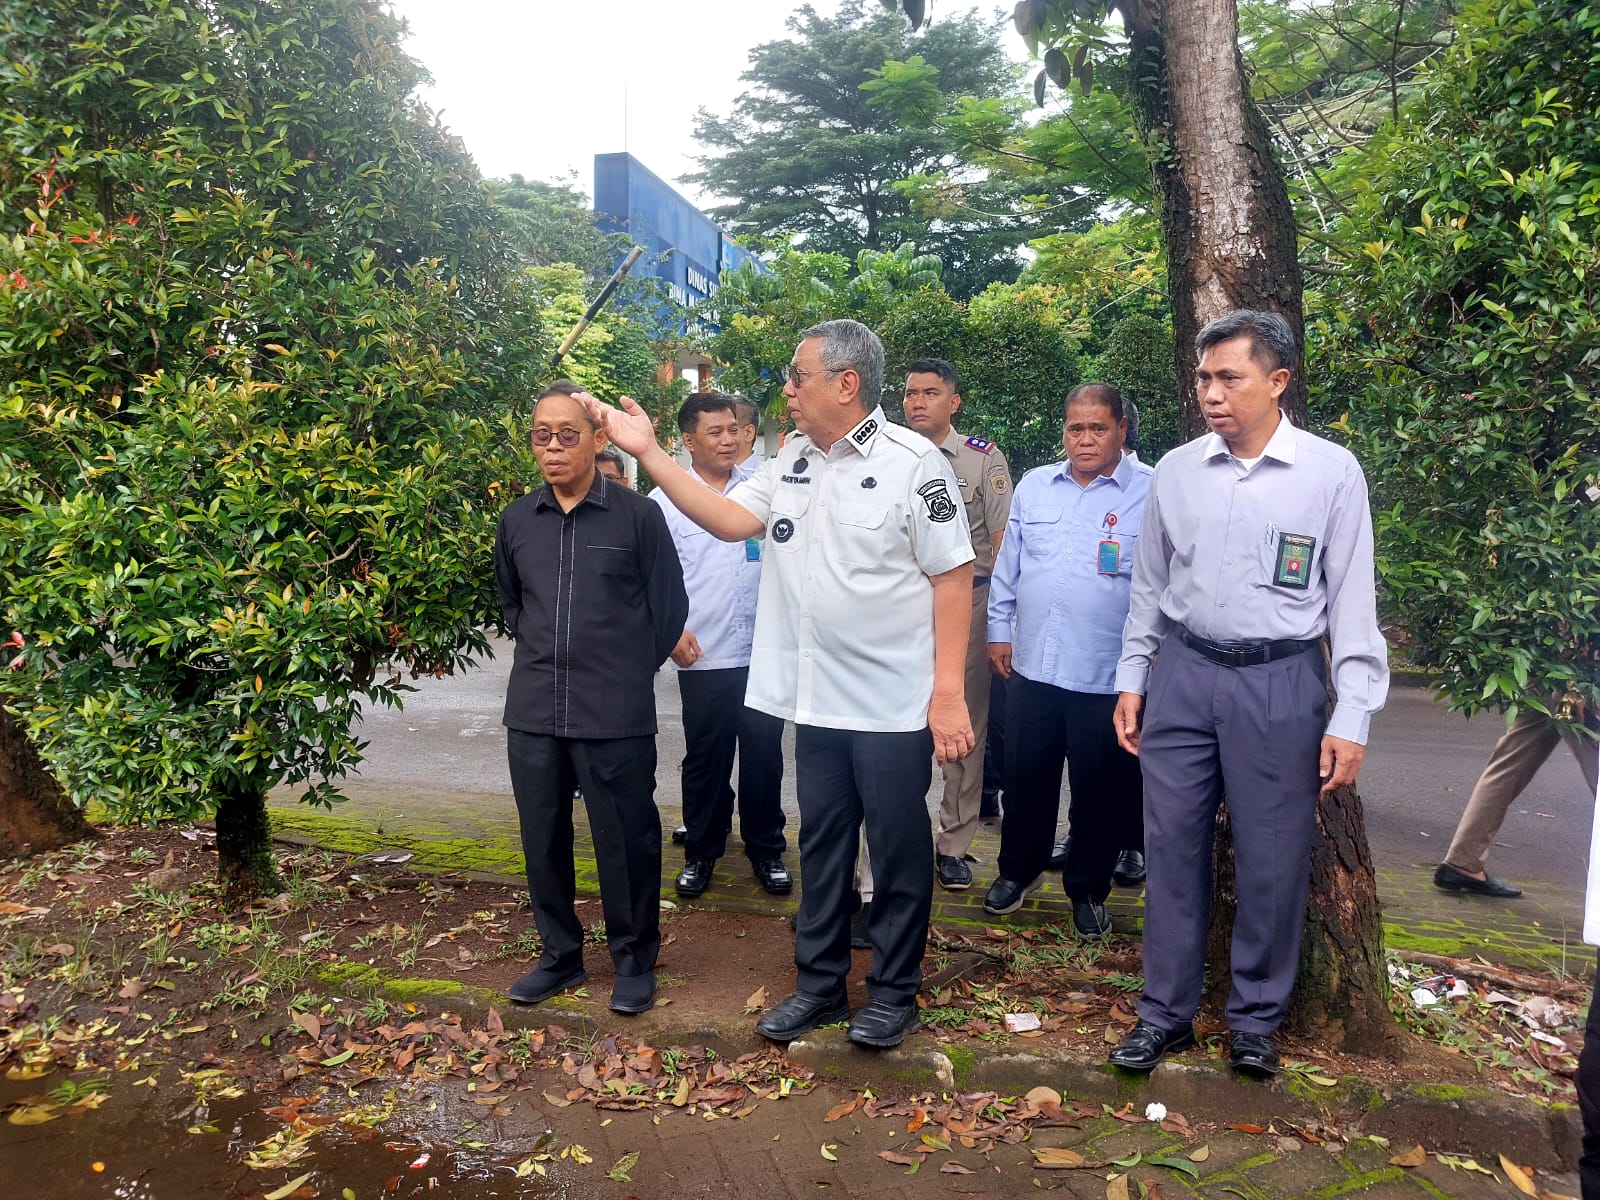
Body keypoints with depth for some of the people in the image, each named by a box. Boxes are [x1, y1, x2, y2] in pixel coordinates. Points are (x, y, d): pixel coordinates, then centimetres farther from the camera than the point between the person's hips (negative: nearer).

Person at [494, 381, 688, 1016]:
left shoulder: (638, 515, -6)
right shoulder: (516, 520, 6)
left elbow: (669, 606, 2)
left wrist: (630, 671, 7)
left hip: (616, 716, -4)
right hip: (533, 712, 4)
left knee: (626, 839, 6)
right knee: (543, 838, 14)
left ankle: (634, 959, 26)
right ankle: (560, 954, 33)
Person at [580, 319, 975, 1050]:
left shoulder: (913, 462, -12)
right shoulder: (791, 460, 8)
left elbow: (952, 577, -12)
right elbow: (729, 520, 4)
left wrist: (948, 692, -16)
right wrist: (648, 452, -2)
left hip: (897, 705, -6)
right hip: (816, 699, 6)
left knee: (898, 850, 8)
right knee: (820, 845, 16)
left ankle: (894, 992, 27)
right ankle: (820, 984, 33)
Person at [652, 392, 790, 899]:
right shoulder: (666, 499, -1)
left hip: (763, 651, 2)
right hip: (703, 657, -2)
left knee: (763, 756, 10)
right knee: (705, 759, 10)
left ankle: (766, 849, 27)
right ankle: (701, 852, 27)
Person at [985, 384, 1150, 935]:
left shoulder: (1151, 493, -5)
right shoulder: (1033, 486, 9)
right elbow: (1007, 565, 14)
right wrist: (999, 629, 12)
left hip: (1107, 676, -3)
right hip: (1031, 664, 3)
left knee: (1100, 791, 10)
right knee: (1026, 779, 14)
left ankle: (1088, 890, 29)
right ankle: (1019, 869, 35)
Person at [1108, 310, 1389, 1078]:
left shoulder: (1332, 473, -3)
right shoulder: (1175, 471, 4)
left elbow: (1352, 599, -3)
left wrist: (1351, 718, -6)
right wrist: (1130, 680, 10)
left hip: (1281, 683, -2)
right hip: (1183, 672, 3)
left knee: (1272, 861, 6)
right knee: (1172, 848, 8)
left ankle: (1255, 1021, 27)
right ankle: (1165, 1013, 24)